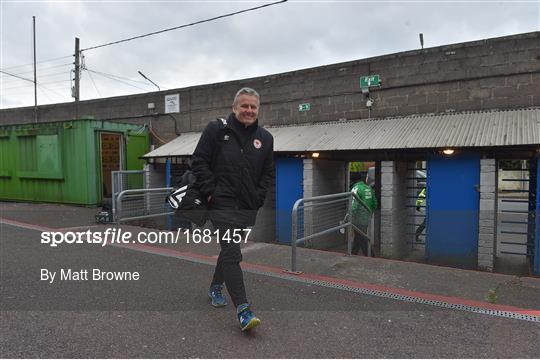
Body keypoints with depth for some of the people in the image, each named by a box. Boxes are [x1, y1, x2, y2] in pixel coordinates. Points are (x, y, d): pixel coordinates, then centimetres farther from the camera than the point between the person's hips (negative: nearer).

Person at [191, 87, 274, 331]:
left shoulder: (265, 138, 9)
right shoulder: (217, 129, -2)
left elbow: (268, 173, 15)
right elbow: (199, 161, -3)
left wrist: (259, 197, 2)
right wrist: (210, 191, -11)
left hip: (248, 208, 5)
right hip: (222, 204, -5)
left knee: (230, 249, 19)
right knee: (232, 252, -11)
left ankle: (216, 287, 42)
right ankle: (243, 310, -9)